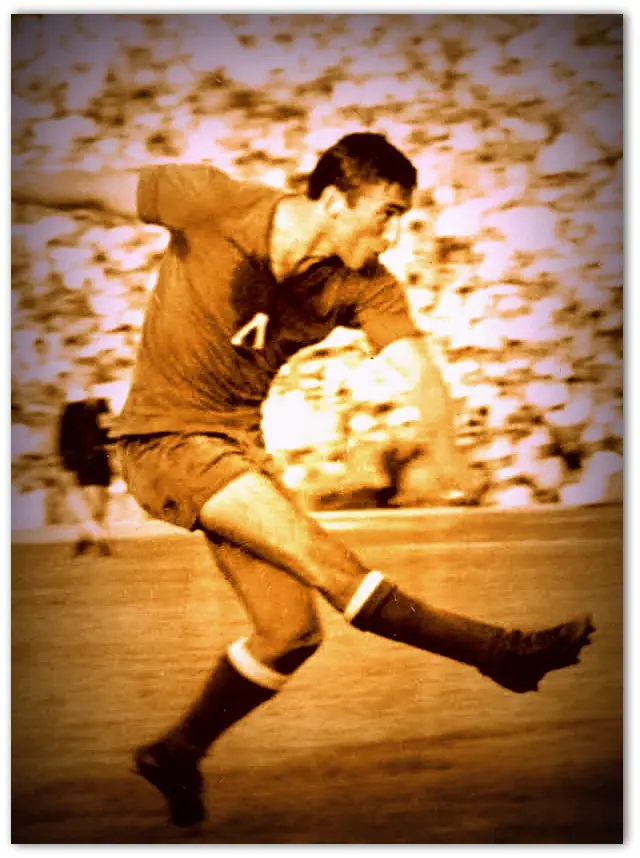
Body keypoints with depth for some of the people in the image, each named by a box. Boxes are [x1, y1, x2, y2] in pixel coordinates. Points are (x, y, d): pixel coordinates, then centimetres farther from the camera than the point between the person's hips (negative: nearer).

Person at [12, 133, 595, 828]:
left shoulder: (364, 285, -8)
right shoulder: (215, 205, -18)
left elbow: (417, 364, -23)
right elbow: (96, 189, -6)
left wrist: (443, 446, -42)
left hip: (239, 443, 6)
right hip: (163, 437, -6)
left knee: (291, 629, 0)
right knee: (311, 548, -23)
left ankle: (177, 752, 20)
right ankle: (494, 650, -22)